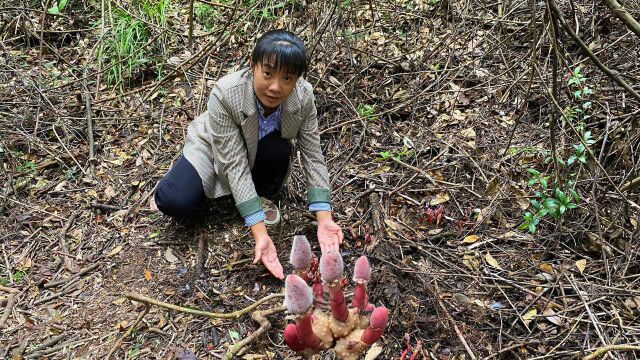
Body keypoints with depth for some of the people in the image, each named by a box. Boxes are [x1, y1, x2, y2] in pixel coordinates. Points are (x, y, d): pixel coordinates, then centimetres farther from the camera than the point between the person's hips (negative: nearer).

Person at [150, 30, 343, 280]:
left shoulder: (304, 96, -28)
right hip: (215, 148, -2)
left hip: (262, 151, 2)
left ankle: (263, 195, -2)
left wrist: (324, 220, -31)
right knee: (174, 203, -25)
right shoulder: (224, 95, -37)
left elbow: (313, 155, -21)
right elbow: (235, 164, -37)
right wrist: (260, 235, -42)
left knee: (279, 150, -33)